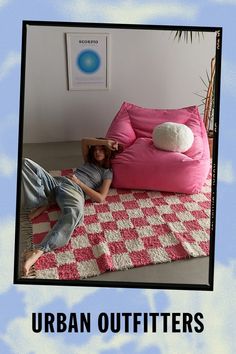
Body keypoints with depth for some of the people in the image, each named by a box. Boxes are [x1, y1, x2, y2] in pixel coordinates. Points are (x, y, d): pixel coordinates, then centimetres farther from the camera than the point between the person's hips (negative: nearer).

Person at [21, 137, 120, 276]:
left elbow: (100, 198, 0)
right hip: (56, 182, 6)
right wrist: (105, 141, 13)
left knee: (76, 212, -45)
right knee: (26, 163, -13)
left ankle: (39, 251, -54)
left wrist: (79, 182, -2)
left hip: (74, 190, -5)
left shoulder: (107, 173, 15)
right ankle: (41, 203, -17)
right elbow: (84, 141, 18)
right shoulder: (89, 162, 33)